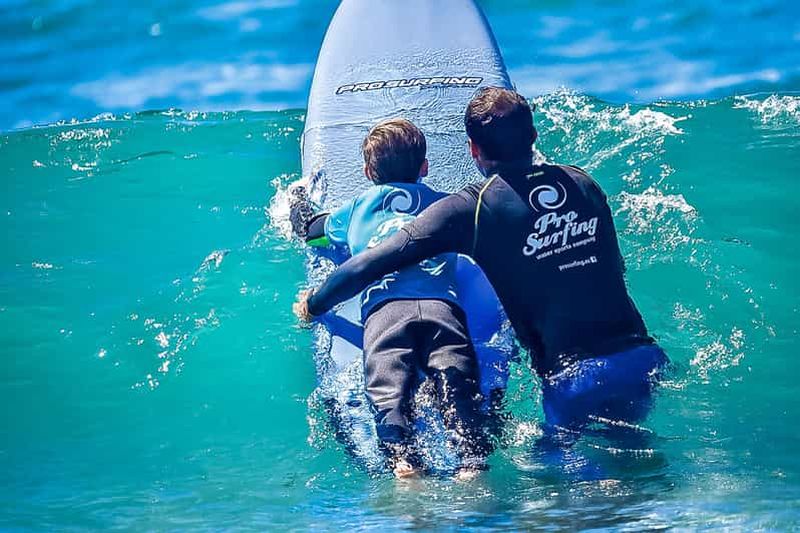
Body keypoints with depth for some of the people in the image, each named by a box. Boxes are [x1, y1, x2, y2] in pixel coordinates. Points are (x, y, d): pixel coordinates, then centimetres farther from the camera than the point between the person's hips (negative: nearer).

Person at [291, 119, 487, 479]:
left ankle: (402, 462, -43)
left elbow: (304, 229, 47)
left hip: (383, 309, 0)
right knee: (459, 391, -16)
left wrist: (298, 196, 69)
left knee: (387, 393, -18)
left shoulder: (358, 209, 31)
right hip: (443, 306, 0)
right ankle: (471, 463, -40)